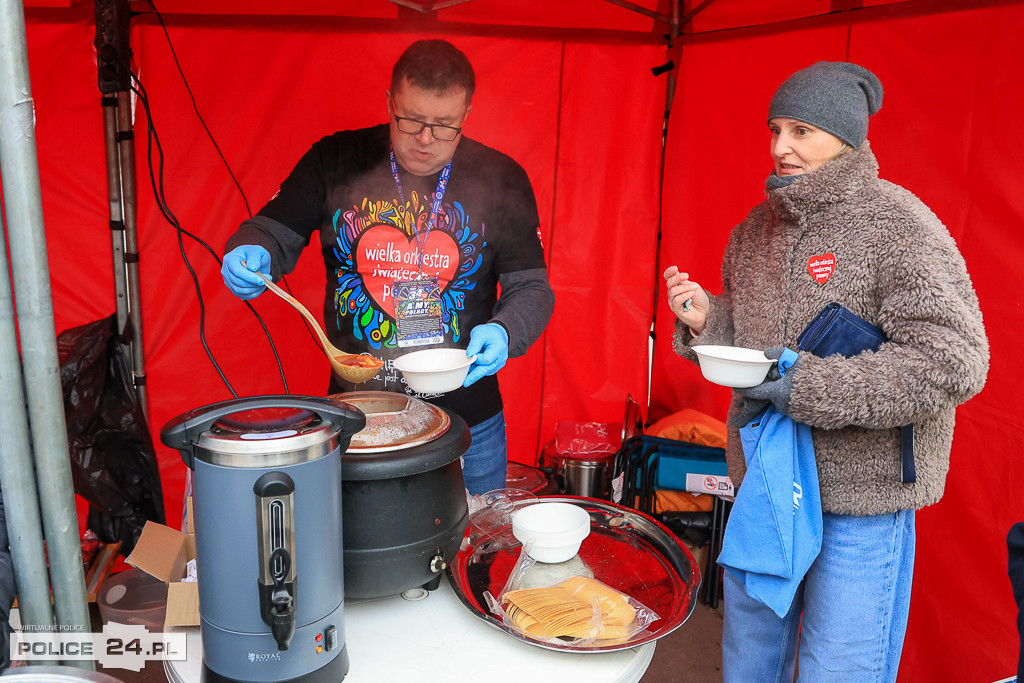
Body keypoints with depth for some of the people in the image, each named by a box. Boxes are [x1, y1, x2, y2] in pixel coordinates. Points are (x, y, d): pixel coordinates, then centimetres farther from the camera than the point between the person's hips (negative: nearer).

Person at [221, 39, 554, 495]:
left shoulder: (502, 179, -3)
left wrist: (504, 332, -20)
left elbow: (531, 288, 0)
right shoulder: (335, 160, -3)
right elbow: (273, 231, 5)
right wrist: (250, 254, -18)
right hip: (355, 414, 0)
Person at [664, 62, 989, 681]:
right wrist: (706, 319, -5)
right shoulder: (756, 228, 7)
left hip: (860, 496, -6)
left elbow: (956, 362, -22)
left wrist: (810, 387, -25)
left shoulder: (897, 224, -14)